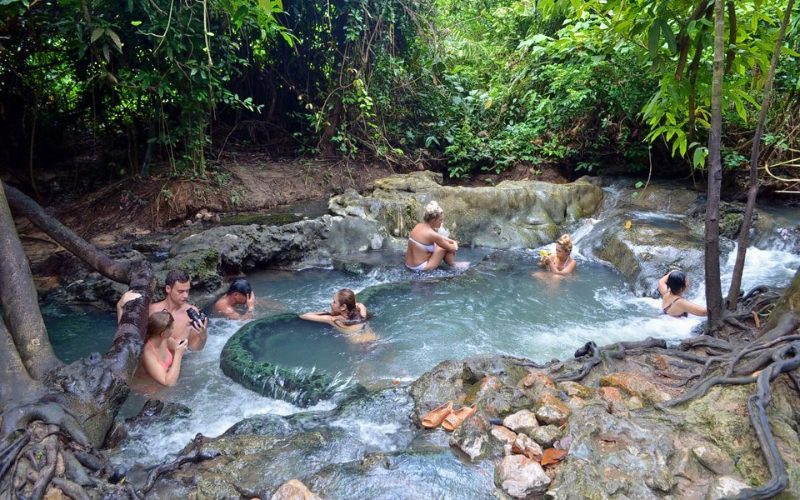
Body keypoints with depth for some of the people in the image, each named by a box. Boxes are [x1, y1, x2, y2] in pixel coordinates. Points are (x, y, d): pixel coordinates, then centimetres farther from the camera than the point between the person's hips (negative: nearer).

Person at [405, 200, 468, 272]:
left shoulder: (419, 226, 1)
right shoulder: (431, 234, -24)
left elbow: (439, 237, 18)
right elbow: (451, 248, -11)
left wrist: (453, 241, 12)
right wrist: (455, 245, 10)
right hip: (421, 268, -8)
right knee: (447, 247, 0)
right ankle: (453, 265, 23)